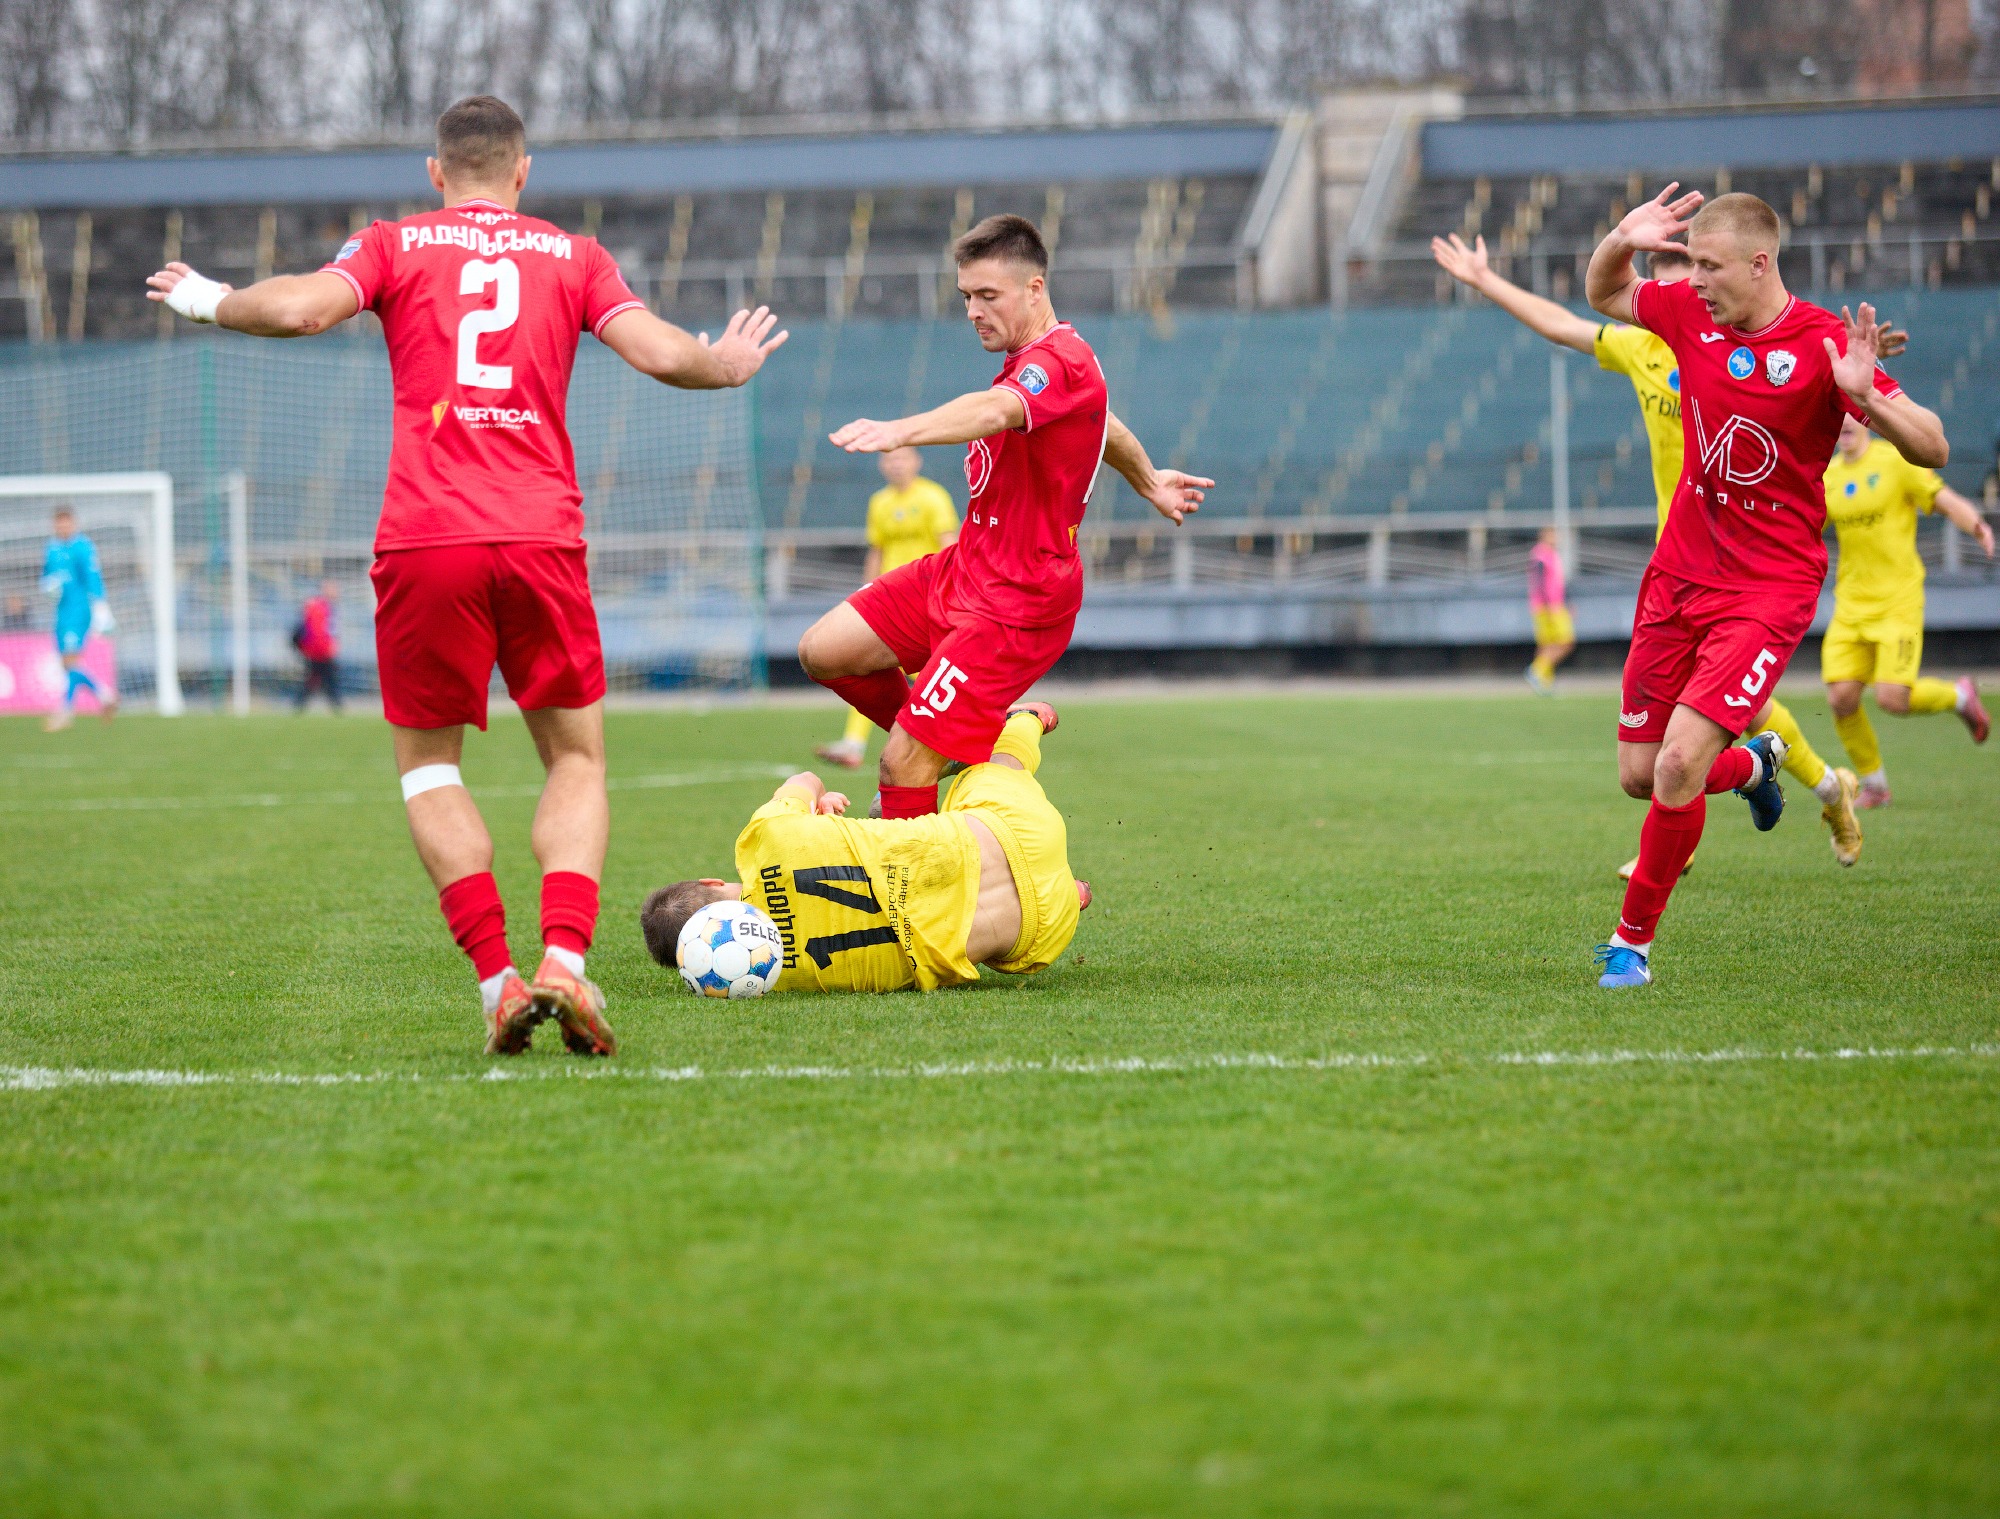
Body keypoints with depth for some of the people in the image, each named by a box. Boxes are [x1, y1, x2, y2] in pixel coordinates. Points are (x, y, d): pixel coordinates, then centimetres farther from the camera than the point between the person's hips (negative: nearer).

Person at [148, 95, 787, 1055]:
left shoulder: (394, 245, 10)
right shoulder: (572, 256, 14)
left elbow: (299, 308, -6)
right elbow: (661, 353, 4)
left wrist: (207, 300, 13)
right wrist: (728, 365, 25)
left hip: (424, 542, -1)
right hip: (541, 535, 1)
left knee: (427, 764, 14)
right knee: (576, 760, 14)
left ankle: (496, 979, -3)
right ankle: (564, 959, -9)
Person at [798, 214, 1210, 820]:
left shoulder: (1060, 362, -21)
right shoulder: (1035, 360, 11)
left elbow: (994, 411, -44)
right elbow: (1105, 427, 32)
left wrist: (902, 430, -62)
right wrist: (1148, 482, 51)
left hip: (1016, 605, -10)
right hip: (965, 567, 10)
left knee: (902, 767, -14)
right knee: (824, 652, 4)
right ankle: (948, 742, 20)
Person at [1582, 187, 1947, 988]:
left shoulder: (1822, 344, -15)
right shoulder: (1690, 313, 0)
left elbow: (1933, 449, -16)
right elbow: (1604, 295, 20)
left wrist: (1865, 396, -35)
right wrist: (1622, 242, -3)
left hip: (1768, 586, -6)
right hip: (1679, 574, 6)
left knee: (1679, 765, -19)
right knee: (1639, 775, 9)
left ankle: (1633, 941, -1)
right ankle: (1752, 766, 42)